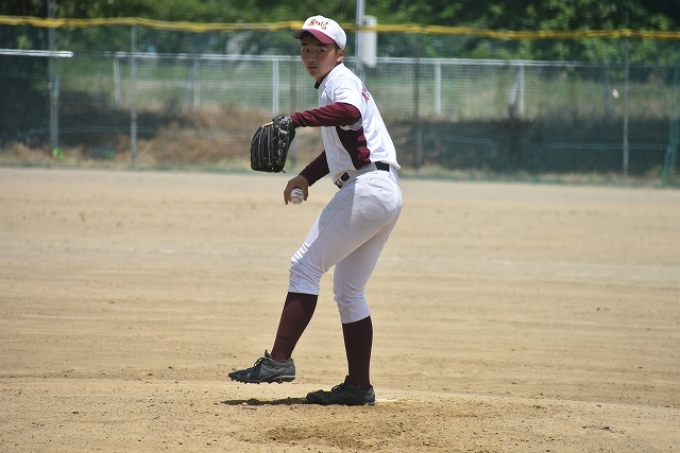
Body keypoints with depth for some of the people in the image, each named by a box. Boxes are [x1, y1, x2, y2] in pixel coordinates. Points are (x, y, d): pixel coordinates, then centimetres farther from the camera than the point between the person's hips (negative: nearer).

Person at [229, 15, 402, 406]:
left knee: (306, 266, -11)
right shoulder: (332, 86, 24)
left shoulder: (341, 80, -7)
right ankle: (359, 386, 13)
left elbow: (350, 112, -32)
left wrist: (295, 119, -39)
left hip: (367, 188, -10)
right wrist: (307, 177, 28)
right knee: (348, 291, 13)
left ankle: (279, 360, -17)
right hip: (387, 196, 10)